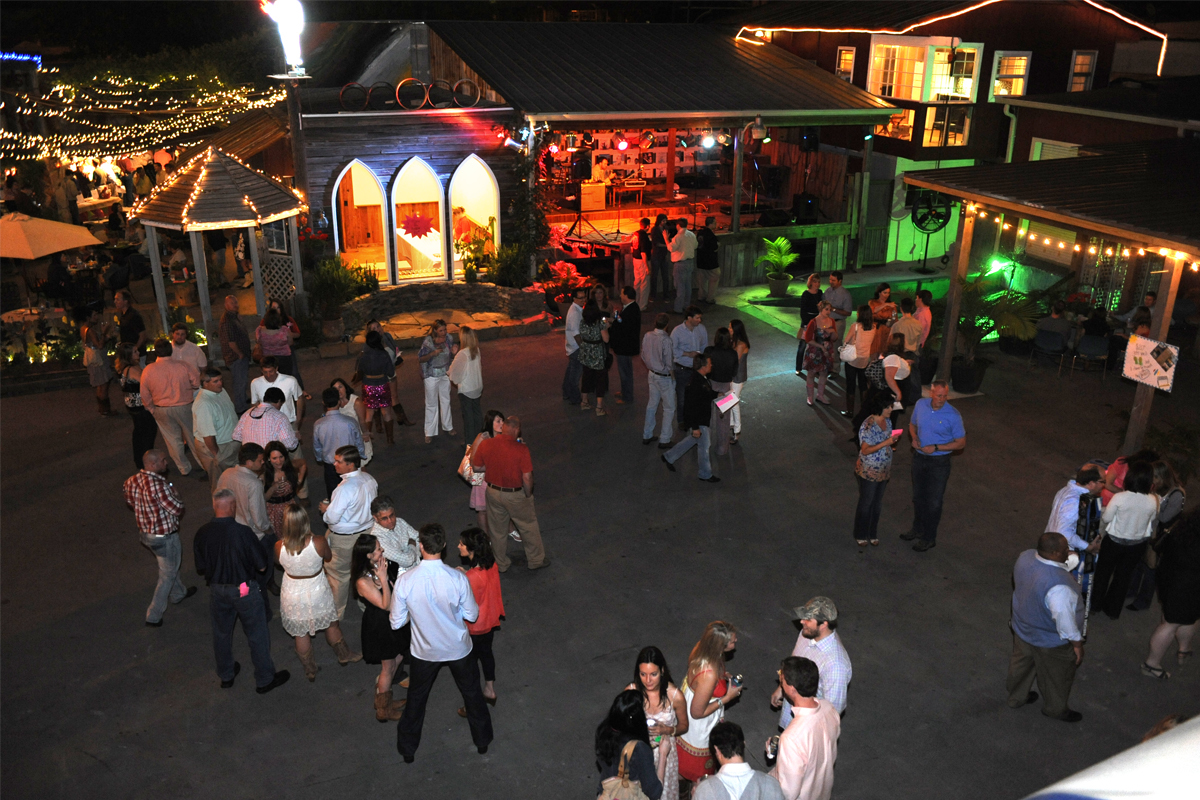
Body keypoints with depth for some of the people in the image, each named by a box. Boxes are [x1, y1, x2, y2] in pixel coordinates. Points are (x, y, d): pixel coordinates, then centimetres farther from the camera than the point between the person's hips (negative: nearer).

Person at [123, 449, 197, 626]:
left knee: (170, 564, 32)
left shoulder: (133, 481, -7)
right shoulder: (159, 485, -33)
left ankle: (178, 593, 53)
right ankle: (153, 616, 17)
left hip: (145, 532, 9)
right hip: (165, 537, -8)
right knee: (167, 575, 11)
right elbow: (178, 508, -25)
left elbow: (130, 501, 12)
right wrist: (172, 490, -9)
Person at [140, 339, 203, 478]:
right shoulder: (184, 366, -16)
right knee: (193, 438, 13)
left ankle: (184, 469, 26)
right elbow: (198, 384, -7)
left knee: (173, 440, 16)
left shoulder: (148, 370, -10)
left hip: (162, 411, 1)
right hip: (184, 407, -1)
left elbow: (145, 395, -2)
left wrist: (151, 409, 14)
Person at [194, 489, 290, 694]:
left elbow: (201, 567, 1)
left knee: (221, 633, 24)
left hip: (217, 590, 5)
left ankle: (226, 675, 42)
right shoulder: (242, 532, -25)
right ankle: (265, 680, 25)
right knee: (257, 635, 12)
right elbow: (261, 565, -17)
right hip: (245, 590, -4)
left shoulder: (202, 533, -12)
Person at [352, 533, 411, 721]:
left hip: (392, 621, 8)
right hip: (380, 626, -8)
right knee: (388, 668, 10)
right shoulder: (363, 582, -32)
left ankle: (384, 698, 45)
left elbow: (394, 586, 11)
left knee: (397, 659, 24)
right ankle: (383, 710, 32)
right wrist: (383, 579, -34)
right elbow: (385, 604, -30)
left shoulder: (379, 566, -7)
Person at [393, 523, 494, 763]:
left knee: (416, 699, 25)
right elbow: (472, 615, -12)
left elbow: (396, 623, -13)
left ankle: (408, 749, 43)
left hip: (424, 651, 0)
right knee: (472, 693, 25)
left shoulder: (405, 581, -26)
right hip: (458, 648, 0)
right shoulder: (458, 578, -27)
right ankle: (482, 740, 44)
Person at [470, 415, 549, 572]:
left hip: (493, 492, 4)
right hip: (515, 494, -4)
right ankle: (536, 560, 36)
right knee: (528, 527, 20)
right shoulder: (521, 449, -25)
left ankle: (501, 564, 39)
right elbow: (527, 477, -21)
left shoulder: (485, 444, -14)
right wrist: (528, 494, -4)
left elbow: (476, 467, -1)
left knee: (497, 531, 22)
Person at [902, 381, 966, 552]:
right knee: (918, 497, 21)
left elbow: (961, 442, -12)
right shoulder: (920, 404, -7)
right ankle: (918, 528, 42)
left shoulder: (953, 415, -20)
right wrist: (914, 437, -10)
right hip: (919, 458, 5)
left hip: (939, 462, -5)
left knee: (934, 502, 7)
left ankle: (929, 538, 23)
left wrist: (936, 447, -21)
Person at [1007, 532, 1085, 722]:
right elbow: (1064, 619, -31)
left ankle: (1016, 697, 55)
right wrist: (1077, 643, -13)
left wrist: (1068, 560, -9)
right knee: (1057, 677, 23)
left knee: (1021, 664, 30)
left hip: (1022, 628, 7)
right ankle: (1056, 708, 50)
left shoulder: (1025, 557, -20)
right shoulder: (1059, 586, -42)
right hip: (1050, 641, -7)